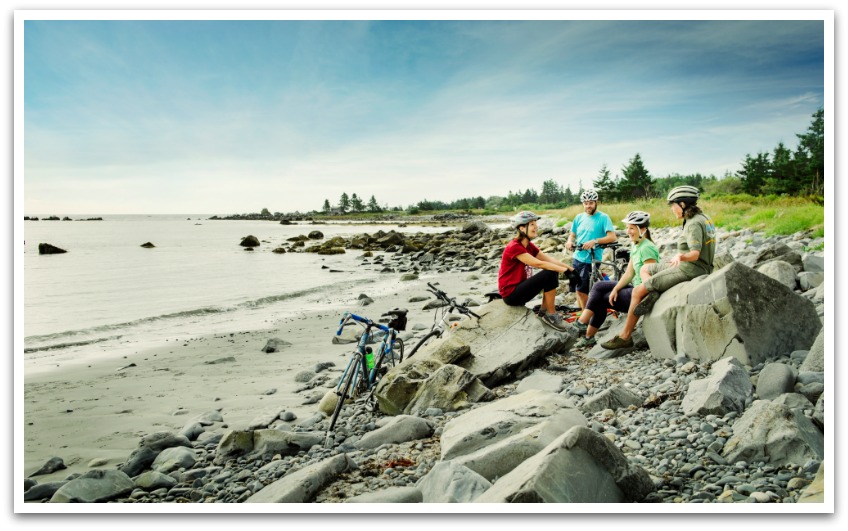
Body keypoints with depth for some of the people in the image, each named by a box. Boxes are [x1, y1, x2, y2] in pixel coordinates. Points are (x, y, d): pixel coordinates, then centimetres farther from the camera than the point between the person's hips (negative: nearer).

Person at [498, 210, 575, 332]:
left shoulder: (529, 246, 8)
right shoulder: (514, 247, -20)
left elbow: (549, 259, -1)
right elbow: (539, 264, -27)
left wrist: (570, 268, -13)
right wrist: (565, 270, -26)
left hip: (520, 286, 9)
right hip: (511, 294, -9)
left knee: (553, 270, -1)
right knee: (550, 274, -19)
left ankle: (544, 311, 5)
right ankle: (551, 315, -7)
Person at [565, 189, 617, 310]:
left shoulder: (603, 218, -8)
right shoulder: (579, 217, 8)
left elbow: (612, 237, -17)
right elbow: (572, 234, 17)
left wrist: (594, 241, -30)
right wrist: (569, 241, -7)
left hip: (591, 260, -5)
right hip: (577, 258, 6)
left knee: (582, 290, -8)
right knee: (577, 289, 10)